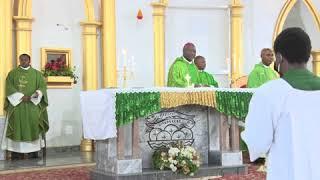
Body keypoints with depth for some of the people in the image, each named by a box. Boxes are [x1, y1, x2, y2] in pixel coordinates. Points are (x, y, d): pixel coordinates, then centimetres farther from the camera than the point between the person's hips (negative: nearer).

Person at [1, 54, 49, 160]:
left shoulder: (36, 74, 13)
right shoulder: (12, 73, 11)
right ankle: (16, 153, -10)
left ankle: (33, 152, -8)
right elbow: (9, 87, 1)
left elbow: (42, 86, 5)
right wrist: (21, 96, -12)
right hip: (16, 104, 0)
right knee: (17, 125, -10)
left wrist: (38, 93, -18)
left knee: (32, 122, -10)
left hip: (32, 104, 1)